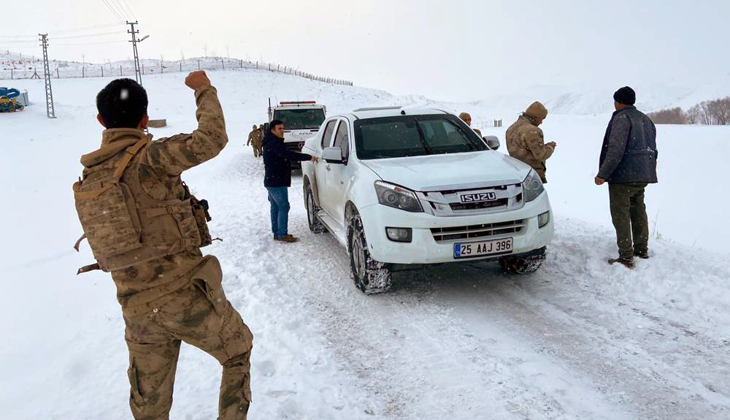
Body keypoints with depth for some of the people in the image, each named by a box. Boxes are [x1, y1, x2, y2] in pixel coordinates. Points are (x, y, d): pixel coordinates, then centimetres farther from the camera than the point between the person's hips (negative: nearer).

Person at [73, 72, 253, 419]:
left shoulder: (87, 180, 8)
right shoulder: (147, 158, -14)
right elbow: (211, 141, -28)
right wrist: (204, 90, -12)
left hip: (139, 311, 6)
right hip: (188, 297, -6)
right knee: (238, 351, 23)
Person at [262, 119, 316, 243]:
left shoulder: (272, 143, 16)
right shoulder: (273, 143, -19)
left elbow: (285, 156, 20)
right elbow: (288, 155, -29)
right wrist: (309, 157, -30)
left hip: (271, 181, 11)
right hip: (277, 182, -11)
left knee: (275, 207, 14)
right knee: (284, 206, -9)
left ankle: (277, 233, 21)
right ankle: (282, 235, -7)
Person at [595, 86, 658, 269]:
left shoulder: (622, 117, -12)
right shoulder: (645, 119, 17)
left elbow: (616, 149, -23)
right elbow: (652, 149, 19)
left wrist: (603, 173, -23)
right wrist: (649, 171, 26)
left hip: (623, 175, -9)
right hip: (643, 175, 9)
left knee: (621, 215, -5)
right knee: (638, 211, 20)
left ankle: (626, 257, -5)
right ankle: (642, 249, 30)